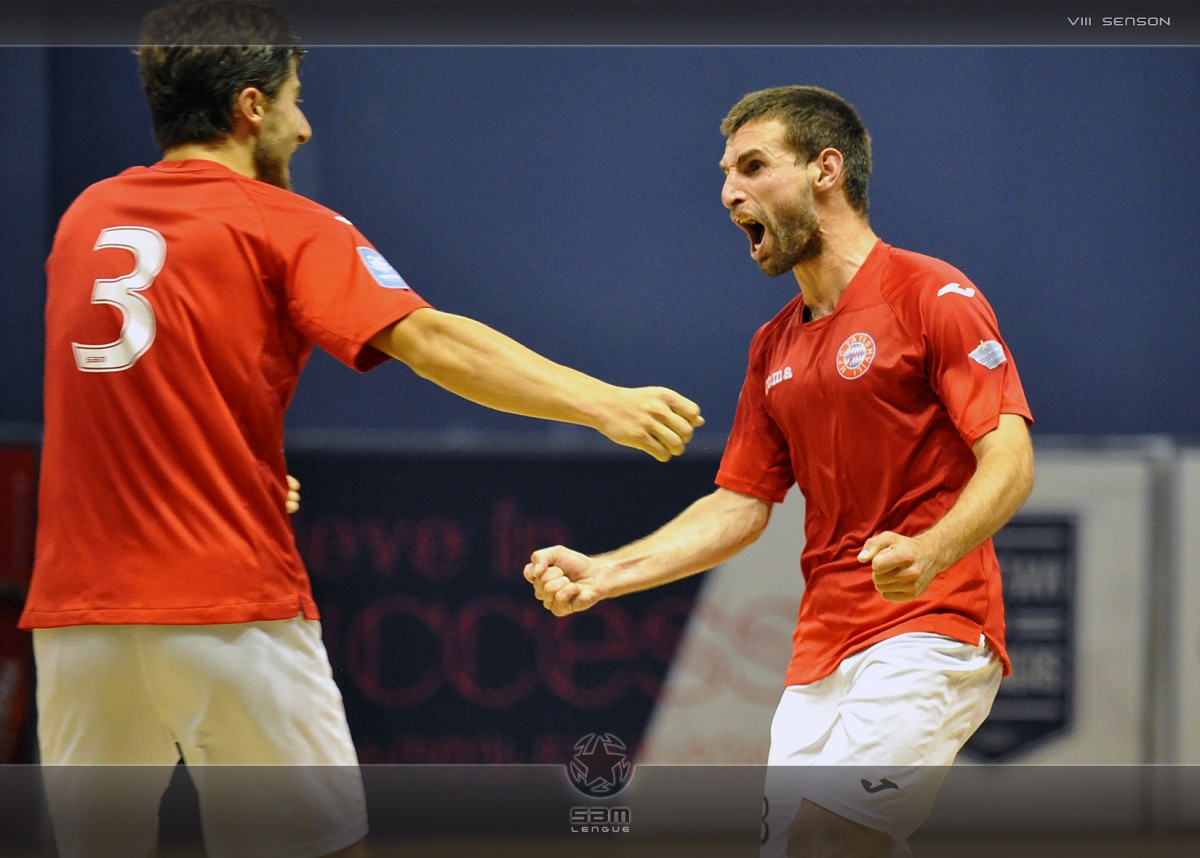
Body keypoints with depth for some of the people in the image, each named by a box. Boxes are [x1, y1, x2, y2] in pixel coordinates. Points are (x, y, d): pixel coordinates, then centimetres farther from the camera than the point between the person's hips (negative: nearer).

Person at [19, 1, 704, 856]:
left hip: (76, 609, 5)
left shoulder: (84, 218, 12)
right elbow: (429, 340, -16)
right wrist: (603, 403, -22)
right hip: (230, 608, -5)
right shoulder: (284, 227, -3)